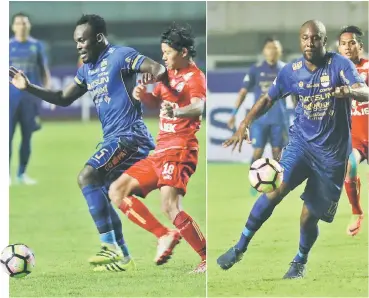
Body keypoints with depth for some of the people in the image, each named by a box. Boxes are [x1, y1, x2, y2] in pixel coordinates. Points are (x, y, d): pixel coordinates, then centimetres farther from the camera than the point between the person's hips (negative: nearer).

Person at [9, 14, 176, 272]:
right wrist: (29, 88, 15)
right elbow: (64, 99, 26)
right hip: (114, 139, 10)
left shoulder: (120, 56, -10)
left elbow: (160, 70, -20)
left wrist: (155, 75, -44)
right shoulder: (87, 69, 17)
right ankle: (124, 258, 17)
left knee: (87, 176, -23)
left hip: (130, 136, -10)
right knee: (99, 195, 12)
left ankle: (111, 246, -25)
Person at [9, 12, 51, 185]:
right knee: (8, 135, -5)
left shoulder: (36, 46, 8)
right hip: (11, 97, -2)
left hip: (31, 97, 2)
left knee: (27, 137, 5)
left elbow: (44, 70, 12)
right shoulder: (7, 46, 4)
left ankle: (22, 174, 13)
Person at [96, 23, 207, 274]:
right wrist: (143, 94, -3)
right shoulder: (170, 74, 17)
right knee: (117, 191, 9)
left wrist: (178, 111, -50)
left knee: (169, 205, -28)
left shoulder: (195, 77, -10)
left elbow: (198, 106, -28)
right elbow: (155, 100, 21)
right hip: (161, 150, 10)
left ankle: (208, 258, -21)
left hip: (180, 149, -10)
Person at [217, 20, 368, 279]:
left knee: (310, 216, 2)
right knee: (277, 189, -24)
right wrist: (245, 125, -1)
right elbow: (269, 99, 11)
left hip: (332, 151, -2)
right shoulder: (291, 71, -2)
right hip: (301, 140, 2)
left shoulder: (340, 65, -13)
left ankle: (300, 262, 32)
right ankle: (240, 247, -14)